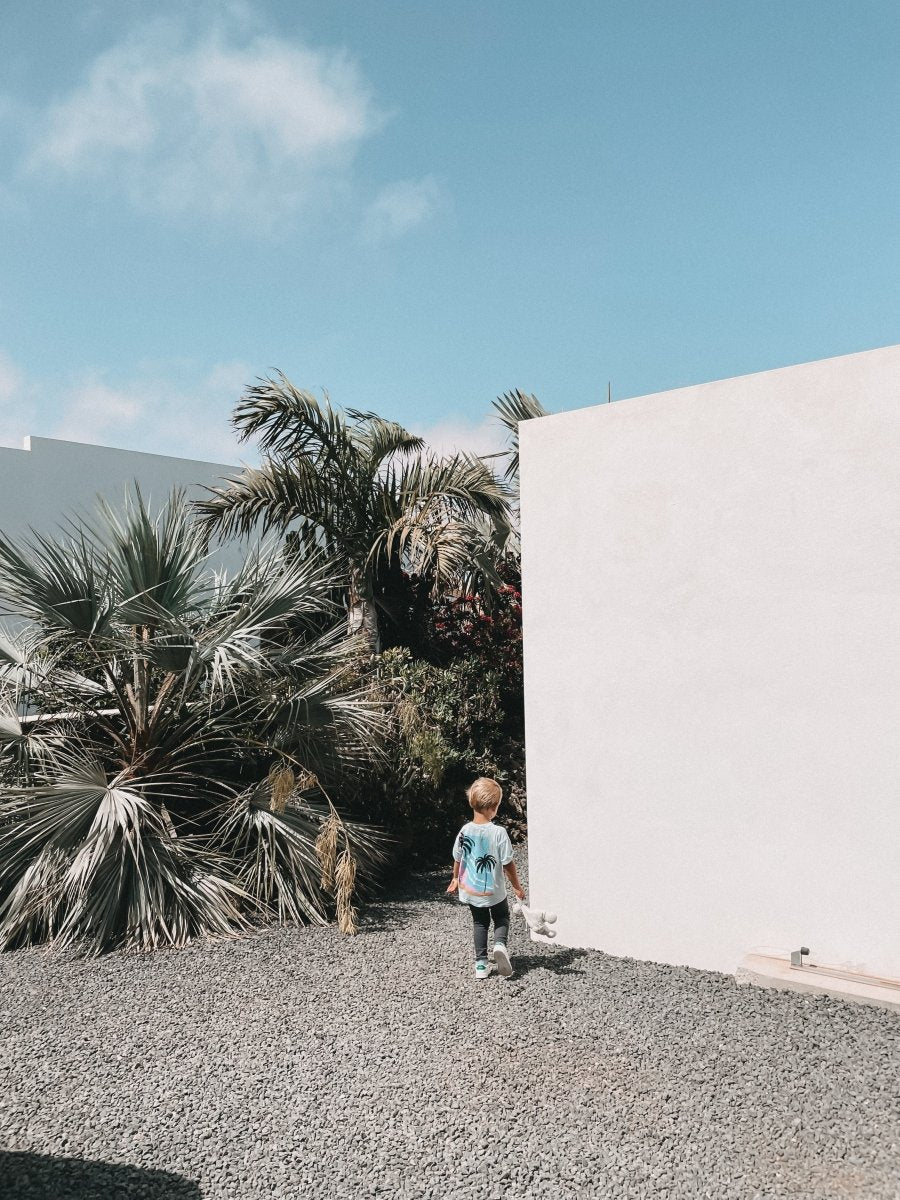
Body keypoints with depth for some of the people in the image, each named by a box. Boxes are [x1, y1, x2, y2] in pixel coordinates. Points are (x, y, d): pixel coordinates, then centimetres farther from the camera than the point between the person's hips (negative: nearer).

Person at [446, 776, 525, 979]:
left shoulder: (464, 831, -9)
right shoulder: (498, 832, -22)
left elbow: (457, 859, 5)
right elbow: (508, 864, -16)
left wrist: (455, 879, 23)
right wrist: (517, 887, -1)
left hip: (470, 891, 3)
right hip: (494, 891, -3)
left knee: (480, 923, 23)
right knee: (502, 918, 21)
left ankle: (481, 964, 19)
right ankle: (500, 944, -7)